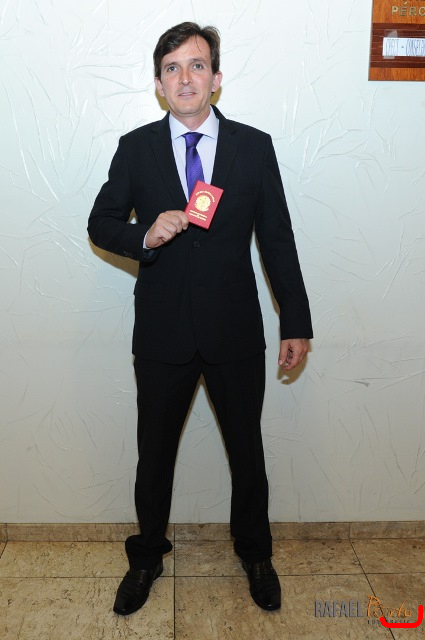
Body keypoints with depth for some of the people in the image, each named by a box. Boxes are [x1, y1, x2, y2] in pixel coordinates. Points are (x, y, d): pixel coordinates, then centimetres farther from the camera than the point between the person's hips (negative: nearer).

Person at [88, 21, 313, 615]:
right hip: (163, 332, 0)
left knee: (247, 450, 15)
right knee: (154, 453, 15)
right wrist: (145, 235, -17)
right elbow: (100, 224, 5)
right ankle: (147, 557, 40)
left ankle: (254, 553, 41)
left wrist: (296, 323, 0)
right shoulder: (135, 148, 0)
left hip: (236, 332, 0)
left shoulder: (255, 146, 0)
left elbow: (277, 239, 1)